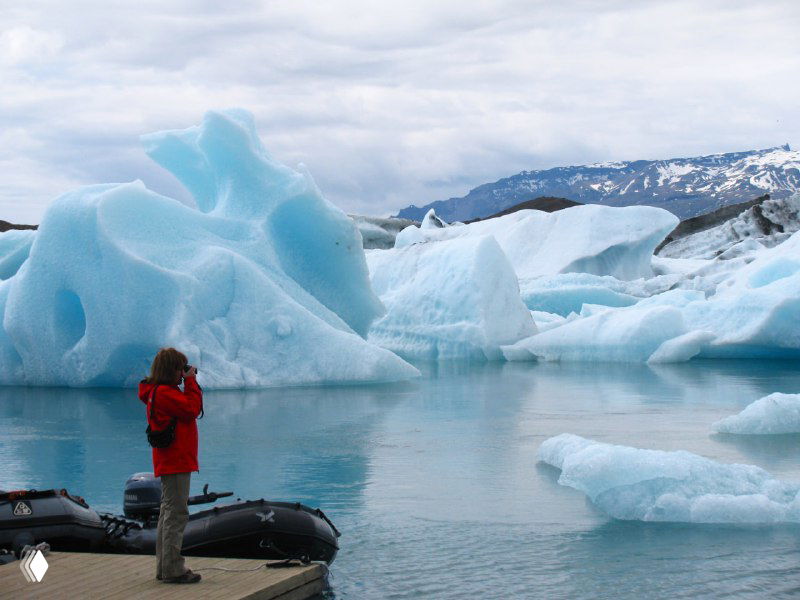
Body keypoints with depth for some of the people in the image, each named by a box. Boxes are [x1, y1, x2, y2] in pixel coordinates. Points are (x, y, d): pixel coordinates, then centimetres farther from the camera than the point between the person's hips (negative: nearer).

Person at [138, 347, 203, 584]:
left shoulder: (160, 392, 17)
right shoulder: (164, 392, -15)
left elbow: (189, 408, 19)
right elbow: (192, 408, -18)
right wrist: (191, 381, -12)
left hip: (172, 463, 11)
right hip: (176, 462, -11)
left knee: (169, 513, 15)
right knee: (176, 514, -9)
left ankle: (164, 567, 22)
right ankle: (172, 569, -7)